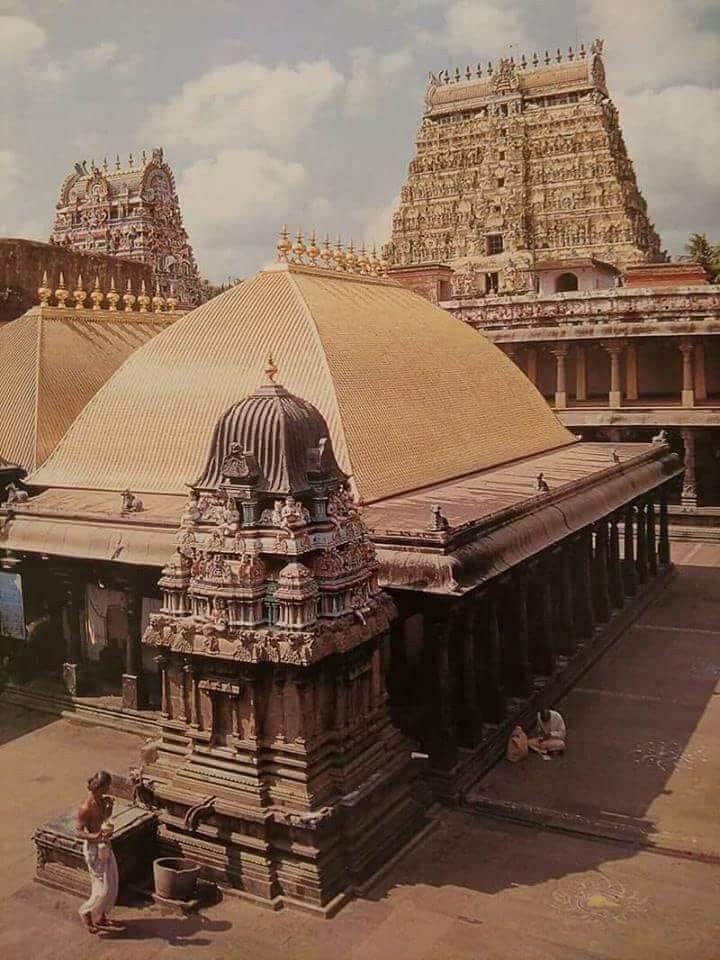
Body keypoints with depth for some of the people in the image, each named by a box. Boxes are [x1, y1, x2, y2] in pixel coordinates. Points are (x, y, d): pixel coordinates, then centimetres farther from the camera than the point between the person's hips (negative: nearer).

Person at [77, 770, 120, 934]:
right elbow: (79, 832, -21)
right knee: (103, 887, -1)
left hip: (105, 845, 8)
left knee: (112, 885, 16)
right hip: (94, 848, -8)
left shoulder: (100, 800, -1)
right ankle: (86, 913, 23)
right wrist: (95, 836, -35)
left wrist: (110, 805, 0)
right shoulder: (86, 808, -26)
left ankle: (100, 917, 32)